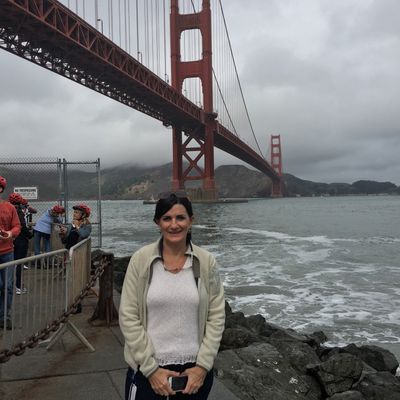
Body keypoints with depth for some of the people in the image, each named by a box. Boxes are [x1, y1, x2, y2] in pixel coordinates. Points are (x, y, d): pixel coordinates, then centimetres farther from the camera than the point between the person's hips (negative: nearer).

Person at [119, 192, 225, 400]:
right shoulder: (141, 260, -9)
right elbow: (128, 317, -8)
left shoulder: (206, 262, -5)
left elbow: (216, 316, -2)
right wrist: (151, 368, -11)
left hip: (194, 369, 1)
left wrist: (202, 366, -7)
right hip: (147, 369, -1)